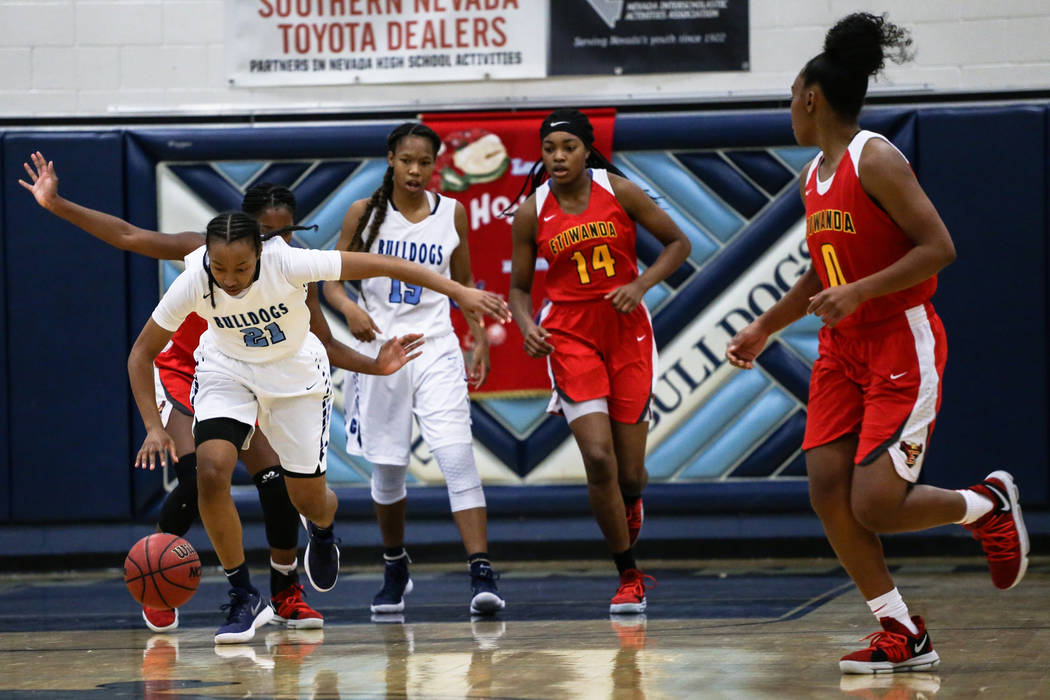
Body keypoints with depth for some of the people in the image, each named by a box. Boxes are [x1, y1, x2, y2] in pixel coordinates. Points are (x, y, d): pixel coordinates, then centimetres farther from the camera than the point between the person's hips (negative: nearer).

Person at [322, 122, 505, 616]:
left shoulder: (452, 213, 3)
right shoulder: (364, 214, -1)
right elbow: (332, 281, 3)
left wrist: (480, 338, 6)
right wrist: (350, 309, -17)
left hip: (435, 348, 0)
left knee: (458, 456, -16)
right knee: (387, 468, 9)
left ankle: (481, 572, -21)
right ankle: (395, 570, 31)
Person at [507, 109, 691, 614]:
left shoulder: (618, 191, -3)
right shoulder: (531, 213, -2)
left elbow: (678, 243, 4)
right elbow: (519, 287, 7)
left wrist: (641, 285, -12)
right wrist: (526, 325, -13)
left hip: (627, 332, 1)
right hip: (570, 336, 0)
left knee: (629, 472, 3)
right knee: (598, 458, -16)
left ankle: (629, 508, 44)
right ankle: (629, 578, -1)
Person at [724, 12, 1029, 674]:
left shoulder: (876, 161, -14)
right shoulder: (812, 178, 13)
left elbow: (939, 248, -20)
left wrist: (859, 292, -26)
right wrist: (764, 329, 28)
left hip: (904, 345, -8)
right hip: (843, 349, 8)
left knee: (874, 506, -15)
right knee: (828, 491, -6)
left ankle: (988, 506, 14)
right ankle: (904, 637, 2)